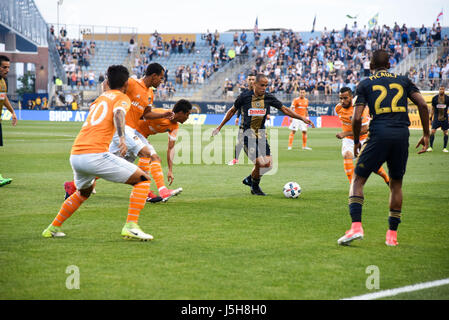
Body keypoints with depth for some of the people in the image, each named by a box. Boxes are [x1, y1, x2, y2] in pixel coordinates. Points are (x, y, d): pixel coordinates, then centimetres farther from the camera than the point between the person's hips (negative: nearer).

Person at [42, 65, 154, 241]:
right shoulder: (122, 98, 6)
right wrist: (122, 138, -30)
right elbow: (118, 112, -16)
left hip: (75, 155, 8)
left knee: (83, 193, 36)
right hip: (96, 155, -8)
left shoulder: (100, 98, 27)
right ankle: (131, 226, -13)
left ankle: (53, 228, 35)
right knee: (143, 179, 1)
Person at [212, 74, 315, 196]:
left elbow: (285, 110, 10)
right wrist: (219, 127, 10)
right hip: (248, 134, -5)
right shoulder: (245, 96, -8)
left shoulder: (268, 97, 1)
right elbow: (232, 111, 6)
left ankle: (249, 179, 24)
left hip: (261, 134, 5)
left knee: (268, 164, -3)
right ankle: (255, 188, 8)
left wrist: (303, 118, 3)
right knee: (261, 163, -18)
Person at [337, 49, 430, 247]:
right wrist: (426, 135, 11)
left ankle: (356, 226, -11)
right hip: (402, 134, 3)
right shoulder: (403, 81, 17)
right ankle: (392, 234, 14)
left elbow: (357, 118, 1)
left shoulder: (365, 84, 10)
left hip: (379, 134, -2)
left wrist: (356, 142, 15)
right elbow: (422, 105, 6)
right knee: (396, 184, 16)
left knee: (358, 180, 7)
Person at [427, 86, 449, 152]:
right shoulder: (435, 98, 2)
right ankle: (431, 147, 1)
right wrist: (431, 117, 6)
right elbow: (433, 109, 9)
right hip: (436, 118, 0)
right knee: (432, 131, -9)